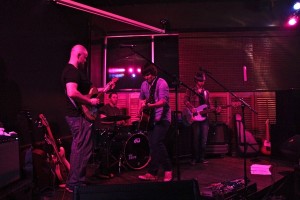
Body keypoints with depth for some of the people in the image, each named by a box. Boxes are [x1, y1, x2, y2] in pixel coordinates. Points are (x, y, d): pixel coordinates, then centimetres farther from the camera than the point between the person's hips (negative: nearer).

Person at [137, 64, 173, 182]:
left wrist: (149, 105, -38)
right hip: (151, 118, 7)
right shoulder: (144, 84, 10)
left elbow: (163, 101, -24)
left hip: (162, 118, -7)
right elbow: (142, 98, 25)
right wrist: (143, 104, 3)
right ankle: (153, 173, 13)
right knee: (152, 145, 6)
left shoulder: (161, 83, -12)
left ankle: (168, 170, -4)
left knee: (157, 143, -18)